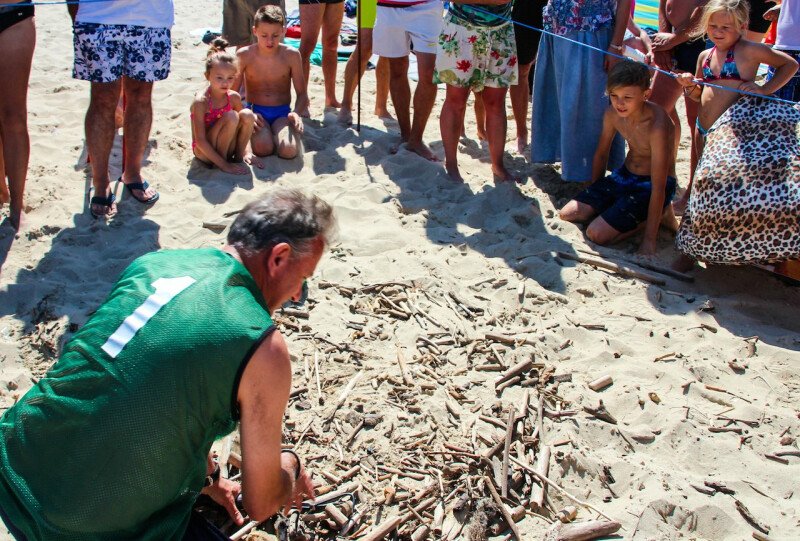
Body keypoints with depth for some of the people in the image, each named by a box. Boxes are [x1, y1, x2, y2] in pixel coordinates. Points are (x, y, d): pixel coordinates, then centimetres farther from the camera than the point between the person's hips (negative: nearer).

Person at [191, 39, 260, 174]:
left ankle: (238, 156, -4)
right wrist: (224, 165, -24)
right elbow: (200, 141, -22)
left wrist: (246, 152, -12)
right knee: (231, 117, -27)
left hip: (226, 148, 5)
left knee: (247, 115, -17)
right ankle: (225, 160, -11)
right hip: (205, 152, -5)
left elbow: (243, 127, 6)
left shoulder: (234, 98, -4)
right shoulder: (200, 102, -21)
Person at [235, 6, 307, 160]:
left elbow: (302, 93, 1)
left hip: (282, 113, 1)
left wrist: (297, 113, -20)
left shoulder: (291, 55, -4)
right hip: (255, 112, 0)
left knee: (288, 151, -29)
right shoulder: (244, 55, -5)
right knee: (263, 148, -31)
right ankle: (258, 131, 4)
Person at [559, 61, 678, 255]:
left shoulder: (657, 125, -30)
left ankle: (661, 214, -1)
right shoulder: (612, 114, -10)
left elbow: (658, 187, -28)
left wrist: (649, 239, -27)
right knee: (567, 213, -3)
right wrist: (594, 197, 15)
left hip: (650, 185, -7)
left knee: (597, 234, -20)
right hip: (624, 175, 7)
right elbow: (601, 154, 8)